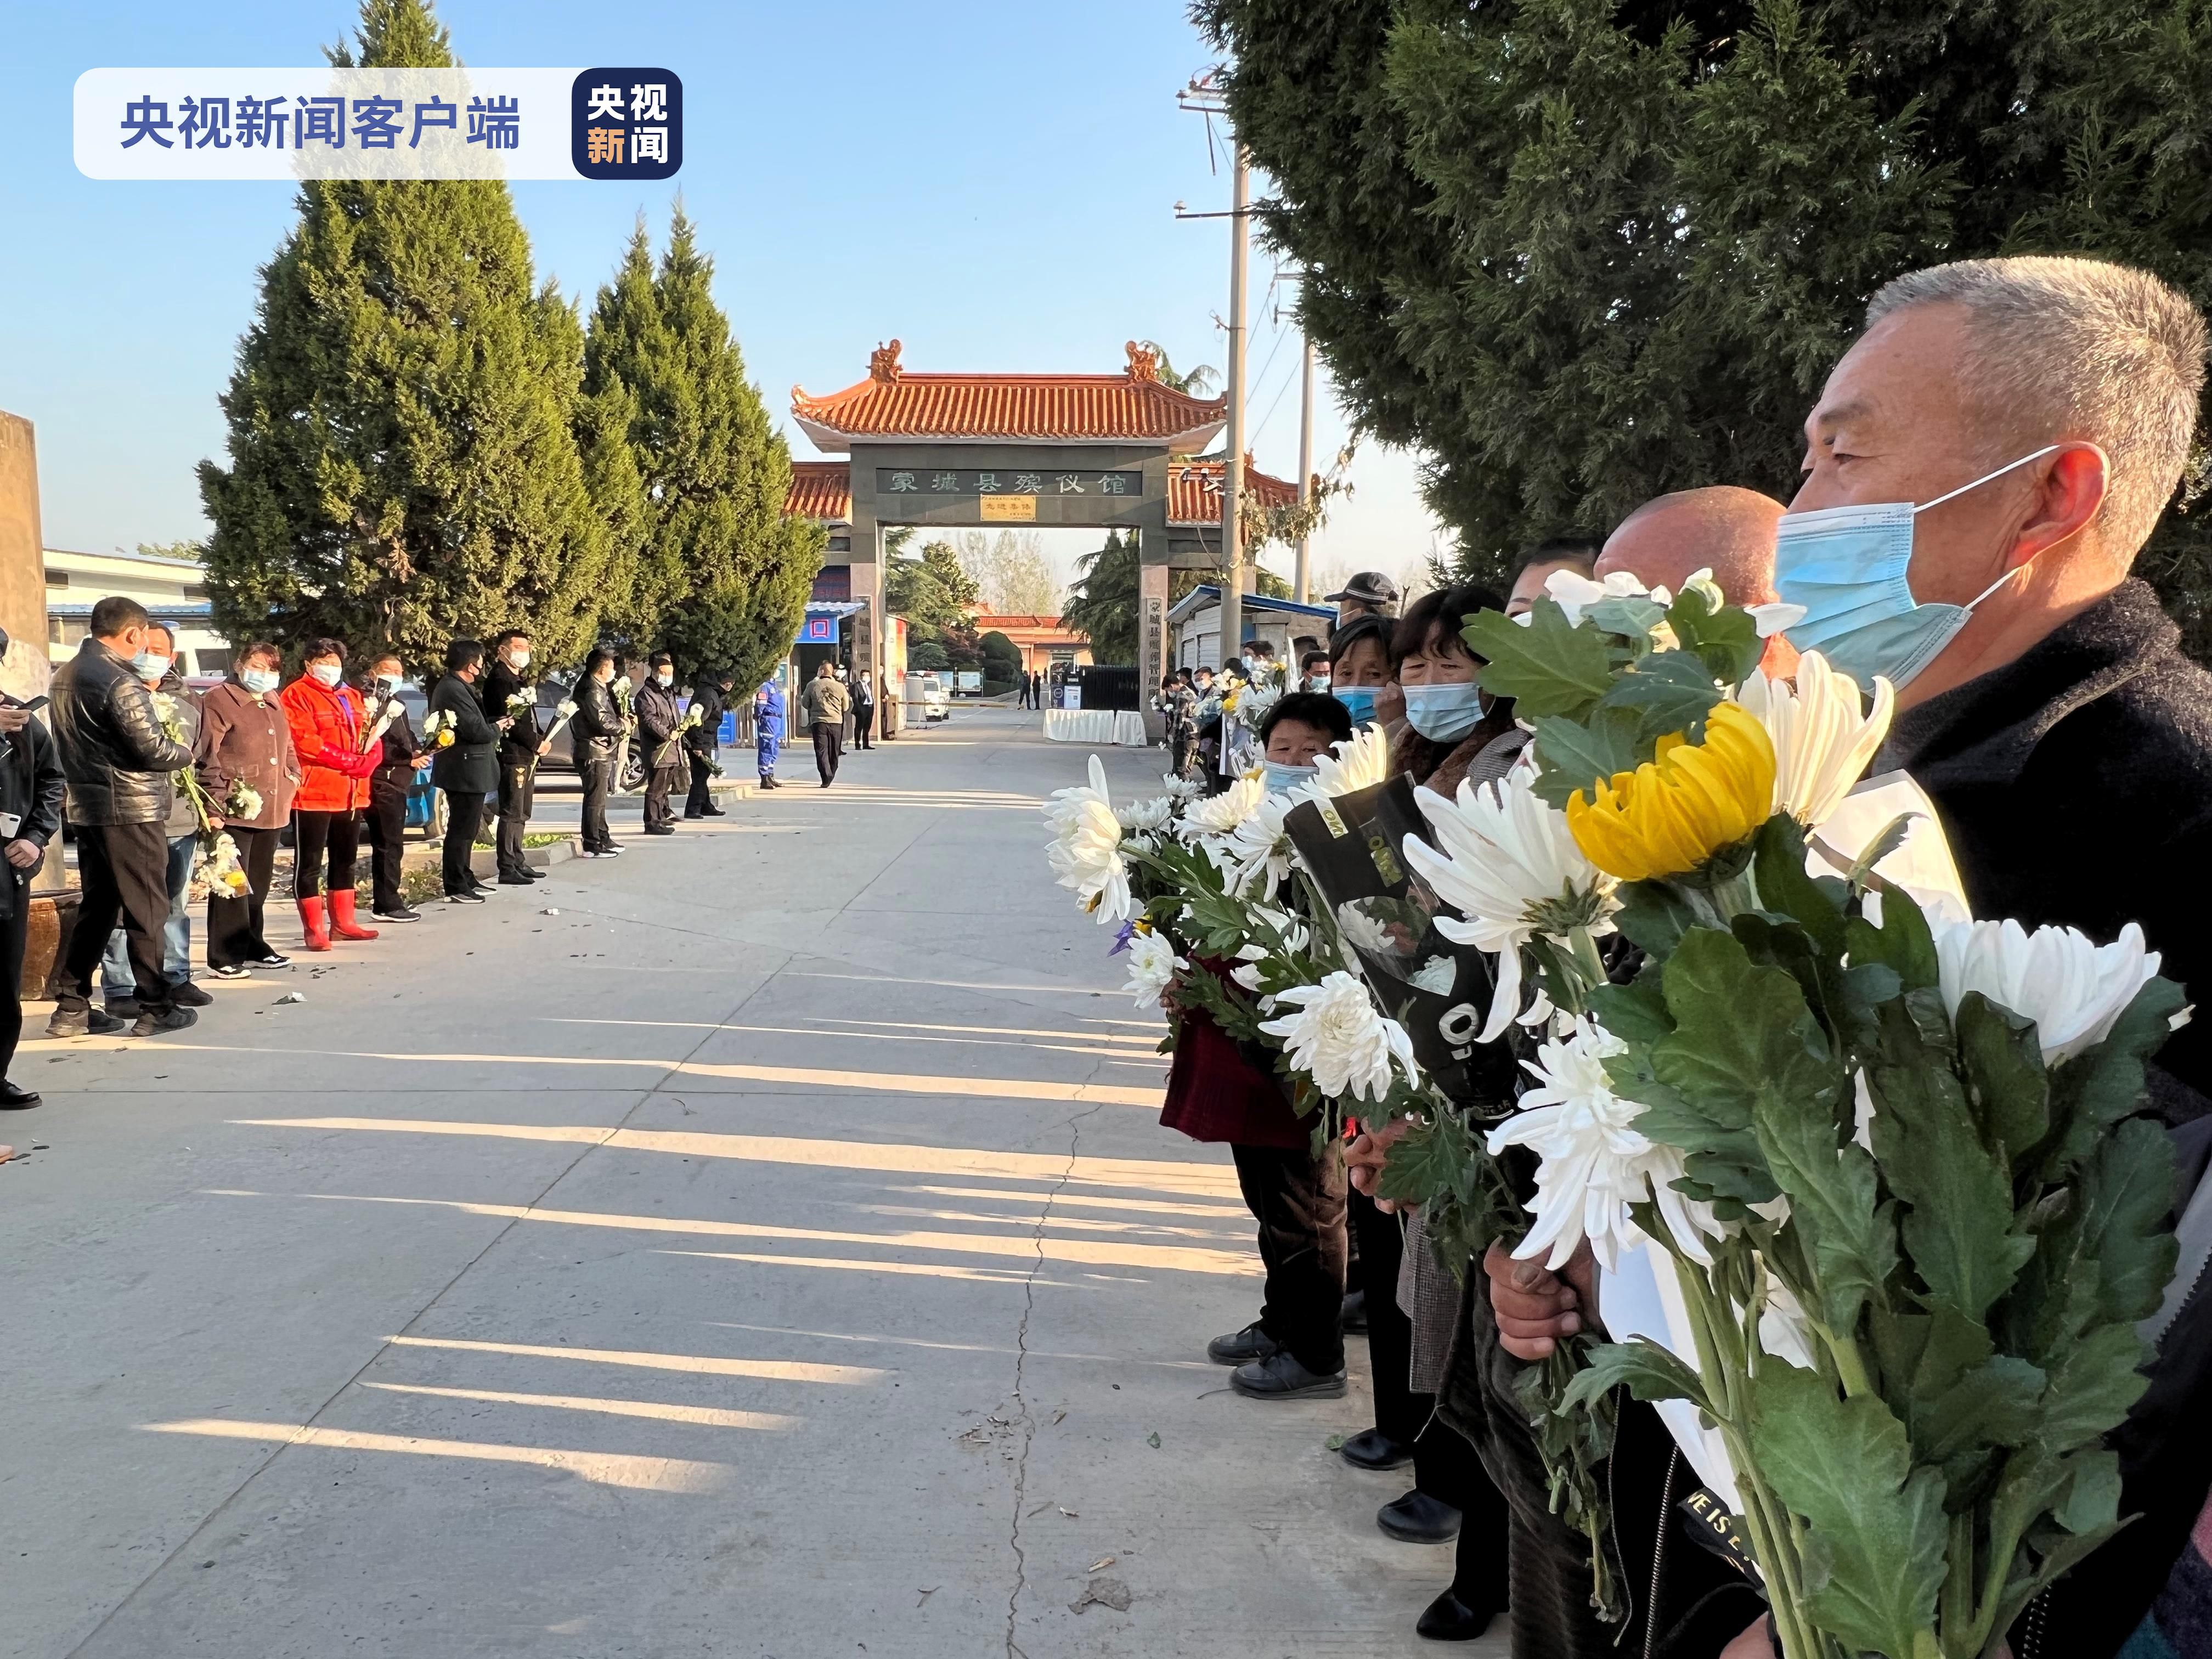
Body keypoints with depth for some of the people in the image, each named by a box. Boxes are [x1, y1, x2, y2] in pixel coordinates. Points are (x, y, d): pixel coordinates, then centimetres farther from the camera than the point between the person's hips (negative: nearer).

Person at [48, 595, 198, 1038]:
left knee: (96, 907, 14)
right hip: (130, 811, -9)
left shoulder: (65, 676, 12)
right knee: (147, 912, 0)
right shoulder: (119, 681, -16)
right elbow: (152, 748, -17)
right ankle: (154, 1009, 5)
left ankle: (72, 1008, 16)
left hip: (87, 808, 9)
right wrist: (186, 753, 1)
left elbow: (78, 743, 17)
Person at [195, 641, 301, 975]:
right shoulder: (219, 699, -6)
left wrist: (292, 779, 12)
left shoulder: (273, 703, 18)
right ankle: (225, 957, 0)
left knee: (258, 884, 16)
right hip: (235, 810, -8)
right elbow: (207, 753, -13)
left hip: (272, 809, 8)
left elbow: (287, 747, 28)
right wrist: (219, 797, -18)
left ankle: (253, 947, 26)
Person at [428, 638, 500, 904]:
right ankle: (456, 888, 1)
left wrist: (490, 727, -1)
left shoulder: (455, 686, 14)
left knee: (465, 828, 19)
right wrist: (497, 729, -6)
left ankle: (466, 879, 29)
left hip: (465, 770, 11)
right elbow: (477, 730, -23)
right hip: (466, 770, -11)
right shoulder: (454, 690, -20)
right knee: (461, 830, -5)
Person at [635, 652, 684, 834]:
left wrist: (681, 725, 14)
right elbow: (649, 720, -21)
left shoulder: (669, 693, 21)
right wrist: (667, 733, -25)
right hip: (658, 749, -9)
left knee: (665, 785, 20)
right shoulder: (646, 694, -9)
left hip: (672, 749, 9)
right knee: (655, 787, -10)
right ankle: (652, 822, -9)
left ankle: (663, 814, 32)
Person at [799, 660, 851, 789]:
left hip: (818, 722, -2)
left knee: (821, 751, -2)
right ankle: (830, 777, 28)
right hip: (836, 722, 2)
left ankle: (826, 778, -17)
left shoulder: (812, 685, -1)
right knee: (833, 752, 15)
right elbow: (846, 708, 10)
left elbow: (805, 704, 9)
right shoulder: (840, 687, 1)